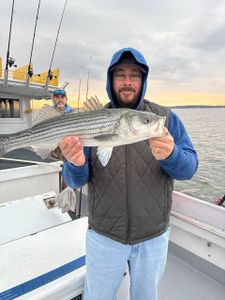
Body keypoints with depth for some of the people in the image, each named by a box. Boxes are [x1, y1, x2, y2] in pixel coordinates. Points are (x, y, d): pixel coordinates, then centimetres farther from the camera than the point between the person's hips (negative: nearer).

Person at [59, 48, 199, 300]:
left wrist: (170, 155, -32)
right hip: (103, 236, 0)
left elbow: (189, 168, -9)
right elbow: (76, 181, -6)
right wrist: (76, 164, -30)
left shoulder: (166, 117, -6)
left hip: (154, 237, 1)